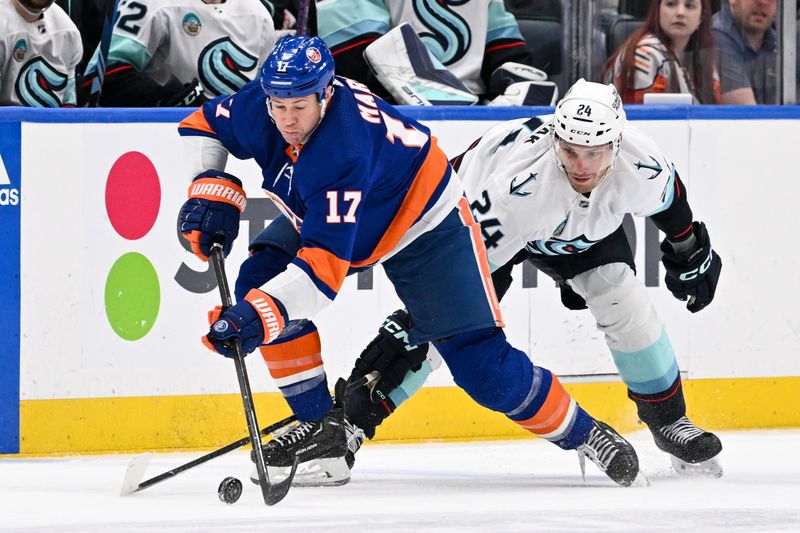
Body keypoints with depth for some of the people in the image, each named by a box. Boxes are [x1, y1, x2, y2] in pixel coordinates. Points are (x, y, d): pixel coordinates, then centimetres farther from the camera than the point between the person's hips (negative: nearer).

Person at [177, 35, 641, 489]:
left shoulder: (343, 151, -43)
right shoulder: (257, 108, -23)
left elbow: (325, 264, -47)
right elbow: (203, 125, -1)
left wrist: (261, 314, -58)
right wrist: (211, 190, -17)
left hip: (423, 224, -8)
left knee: (482, 365, -12)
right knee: (260, 281, -15)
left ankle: (581, 432, 11)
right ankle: (325, 425, -4)